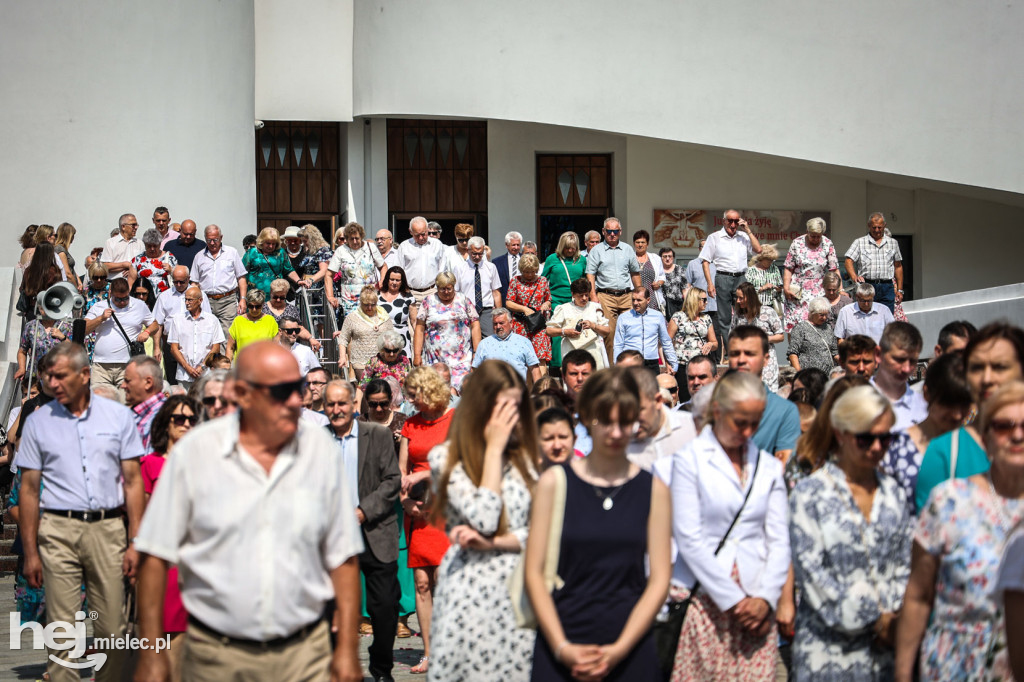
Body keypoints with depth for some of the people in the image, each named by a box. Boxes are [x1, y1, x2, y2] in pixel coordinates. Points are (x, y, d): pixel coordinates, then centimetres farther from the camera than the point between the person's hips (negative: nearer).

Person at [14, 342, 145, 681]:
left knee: (112, 628, 1)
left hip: (108, 529, 0)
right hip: (58, 530, 0)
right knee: (62, 628, -2)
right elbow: (29, 489, 8)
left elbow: (133, 481, 7)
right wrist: (30, 552, 3)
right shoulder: (38, 422, 7)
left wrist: (135, 542, 0)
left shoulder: (119, 415, 7)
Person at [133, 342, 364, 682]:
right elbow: (157, 556, -2)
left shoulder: (322, 450, 1)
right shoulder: (195, 451, -4)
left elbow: (342, 558, 4)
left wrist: (347, 649, 1)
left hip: (303, 654, 1)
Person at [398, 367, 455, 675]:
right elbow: (400, 470, 14)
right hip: (418, 511, 5)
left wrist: (423, 475, -12)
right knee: (421, 583, 2)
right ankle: (428, 652, 8)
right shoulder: (411, 424, 14)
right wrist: (405, 499, -2)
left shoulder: (456, 418, -1)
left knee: (441, 578, -12)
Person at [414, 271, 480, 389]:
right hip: (435, 358, 0)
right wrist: (417, 355, -1)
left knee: (460, 387, -13)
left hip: (462, 358, 0)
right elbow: (420, 329, 6)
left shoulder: (463, 300, 9)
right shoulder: (429, 301, 8)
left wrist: (477, 352, -1)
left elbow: (475, 325, 7)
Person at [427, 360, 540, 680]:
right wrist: (493, 448, -9)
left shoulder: (522, 457, 11)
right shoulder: (445, 458, -2)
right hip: (472, 590, -3)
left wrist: (492, 543, -12)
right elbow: (484, 519, -14)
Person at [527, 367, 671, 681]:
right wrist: (561, 647, -10)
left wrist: (620, 649, -9)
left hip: (631, 650, 1)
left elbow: (659, 579, 1)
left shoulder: (654, 490, 5)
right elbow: (534, 572, -1)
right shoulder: (553, 482, 3)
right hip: (559, 647, -1)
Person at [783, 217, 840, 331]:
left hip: (820, 291, 0)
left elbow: (834, 269, 2)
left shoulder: (828, 245, 3)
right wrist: (786, 288, -7)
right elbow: (788, 268, 2)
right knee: (795, 321, -6)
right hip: (798, 291, 0)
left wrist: (840, 289, -6)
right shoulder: (797, 243, 2)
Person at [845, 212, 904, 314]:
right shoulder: (859, 242, 7)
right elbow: (848, 260, -4)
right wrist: (854, 277, -23)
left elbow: (898, 267, 18)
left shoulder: (893, 243, 15)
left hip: (887, 287, 2)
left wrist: (900, 290, 14)